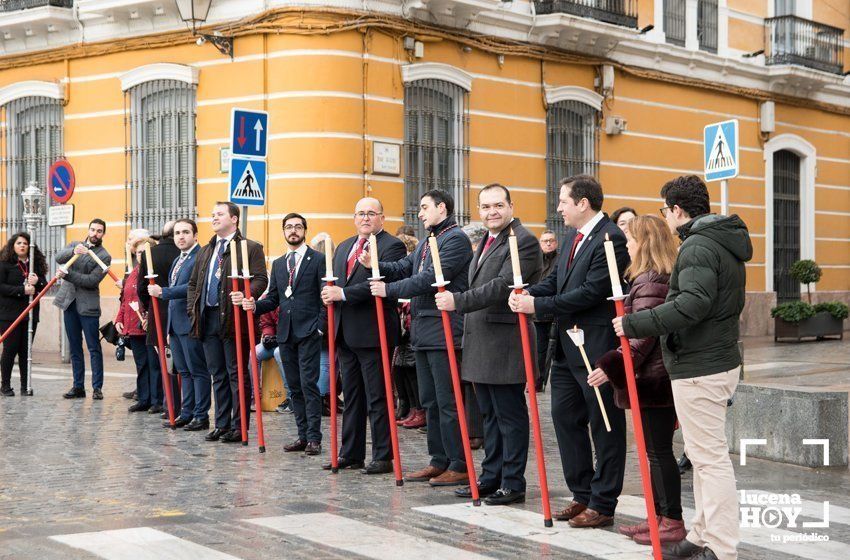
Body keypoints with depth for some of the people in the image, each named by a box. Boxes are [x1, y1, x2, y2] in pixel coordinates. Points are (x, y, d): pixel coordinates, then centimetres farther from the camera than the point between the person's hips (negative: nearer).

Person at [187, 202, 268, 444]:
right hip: (208, 319, 7)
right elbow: (193, 283, 23)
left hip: (233, 319, -6)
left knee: (237, 374, -1)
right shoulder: (205, 251, 20)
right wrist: (192, 310, 10)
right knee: (218, 374, 12)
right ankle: (221, 424, 19)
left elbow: (261, 279, -10)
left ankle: (238, 426, 4)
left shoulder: (251, 248, -2)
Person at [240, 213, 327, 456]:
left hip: (308, 332, -6)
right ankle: (303, 435, 15)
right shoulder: (278, 264, 17)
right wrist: (254, 305, -4)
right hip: (285, 333, 6)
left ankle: (314, 438, -5)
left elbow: (325, 296, -4)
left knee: (309, 385, -9)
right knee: (294, 387, 9)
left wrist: (320, 326, -12)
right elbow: (273, 299, 15)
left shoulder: (318, 259, -1)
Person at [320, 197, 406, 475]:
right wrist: (330, 293, 2)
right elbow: (334, 283, 22)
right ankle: (351, 454, 22)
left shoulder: (392, 246, -8)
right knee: (351, 397, 14)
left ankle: (383, 457, 5)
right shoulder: (343, 247, 18)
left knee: (377, 399, -2)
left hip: (372, 334, -8)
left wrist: (343, 293, -20)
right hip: (346, 334, 8)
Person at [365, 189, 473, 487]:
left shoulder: (456, 239, -11)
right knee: (430, 402, 14)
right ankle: (439, 461, 21)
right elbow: (403, 267, 14)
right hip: (423, 333, 10)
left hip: (444, 332, -10)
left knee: (448, 402, -6)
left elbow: (430, 279, -19)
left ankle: (459, 466, 0)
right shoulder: (426, 242, 20)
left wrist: (388, 290, -14)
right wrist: (376, 265, -4)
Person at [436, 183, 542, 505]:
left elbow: (503, 285, -23)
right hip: (480, 346, 10)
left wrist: (458, 301, -24)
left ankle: (513, 484, 5)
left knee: (510, 416, -2)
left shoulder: (523, 241, -12)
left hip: (505, 346, -10)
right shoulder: (487, 243, 19)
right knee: (489, 416, 16)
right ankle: (490, 478, 24)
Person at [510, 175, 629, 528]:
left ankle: (602, 504, 10)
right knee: (565, 417, 15)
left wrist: (538, 305, -19)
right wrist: (528, 293, -6)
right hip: (567, 344, 10)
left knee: (605, 426, 2)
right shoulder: (574, 237, 14)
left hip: (597, 346, -10)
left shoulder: (611, 239, -16)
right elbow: (557, 280, 14)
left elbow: (591, 291, -22)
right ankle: (582, 494, 26)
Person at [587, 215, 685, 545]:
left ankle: (673, 522, 2)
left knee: (658, 451, -4)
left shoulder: (649, 281, -16)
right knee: (656, 450, 14)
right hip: (662, 378, 10)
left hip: (651, 379, -10)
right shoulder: (665, 277, 16)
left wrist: (612, 365, -24)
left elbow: (643, 335, -23)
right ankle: (659, 516, 21)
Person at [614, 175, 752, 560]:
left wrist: (635, 324, -26)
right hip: (720, 359, 11)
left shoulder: (699, 245, -16)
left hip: (699, 368, -11)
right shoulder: (726, 242, 16)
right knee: (704, 454, 16)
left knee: (710, 457, -7)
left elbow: (693, 304, -29)